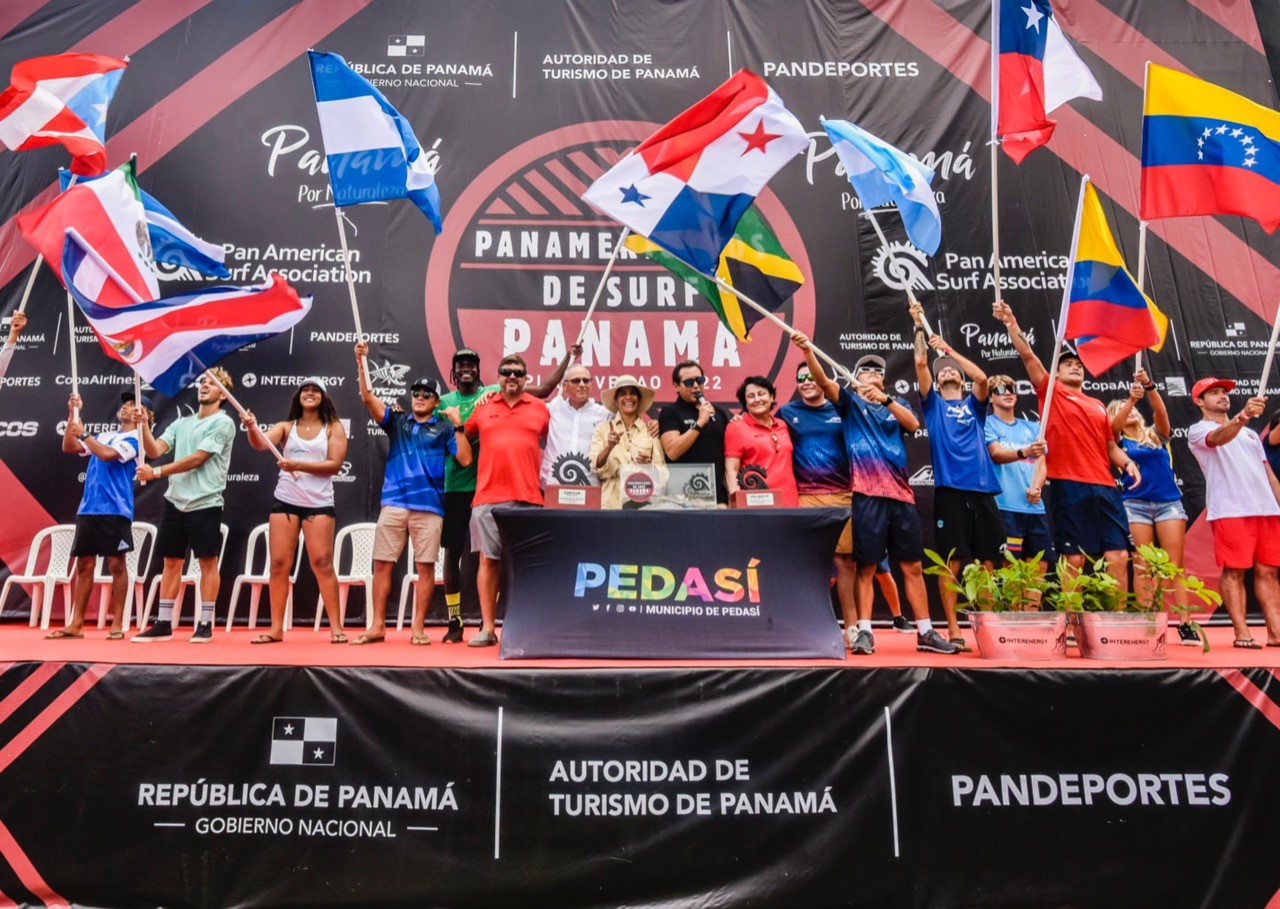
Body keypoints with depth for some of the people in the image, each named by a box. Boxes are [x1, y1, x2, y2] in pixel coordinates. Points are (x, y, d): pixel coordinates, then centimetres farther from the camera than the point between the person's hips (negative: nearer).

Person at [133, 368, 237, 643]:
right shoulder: (181, 423, 16)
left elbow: (197, 459, -12)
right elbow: (154, 450, 7)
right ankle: (163, 624, 16)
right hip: (175, 502, 6)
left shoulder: (223, 423, -5)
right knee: (171, 562, 9)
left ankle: (205, 624, 8)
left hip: (205, 504, -6)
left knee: (208, 562, 0)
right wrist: (143, 425, -8)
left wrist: (156, 472, -11)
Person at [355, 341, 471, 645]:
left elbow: (465, 459, -2)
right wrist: (362, 363, -4)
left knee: (425, 566, 0)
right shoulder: (397, 421, 16)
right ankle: (377, 626, 8)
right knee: (382, 563, 1)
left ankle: (418, 628, 8)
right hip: (393, 503, 2)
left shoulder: (444, 428, 9)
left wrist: (458, 426, -8)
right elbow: (368, 397, 5)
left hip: (429, 506, -2)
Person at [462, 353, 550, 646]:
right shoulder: (483, 408, 11)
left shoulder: (540, 408, 10)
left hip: (528, 497, 0)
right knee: (488, 560, 1)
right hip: (488, 497, 1)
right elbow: (464, 439, 23)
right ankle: (488, 628, 8)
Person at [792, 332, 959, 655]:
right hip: (867, 494, -3)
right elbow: (823, 381, -7)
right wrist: (807, 352, -24)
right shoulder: (850, 402, 10)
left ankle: (925, 632, 14)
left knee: (912, 566, 6)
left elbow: (913, 424, -1)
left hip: (901, 494, 3)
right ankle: (864, 632, 5)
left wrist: (885, 399, -13)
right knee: (866, 567, -2)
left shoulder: (895, 405, 19)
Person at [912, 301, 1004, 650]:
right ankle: (953, 630, 4)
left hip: (982, 489, 3)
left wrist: (948, 348, 3)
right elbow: (920, 363, 2)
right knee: (951, 562, -3)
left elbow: (981, 377, 0)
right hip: (949, 490, -2)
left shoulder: (974, 405, 19)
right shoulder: (933, 404, 14)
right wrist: (919, 326, 1)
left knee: (988, 562, 4)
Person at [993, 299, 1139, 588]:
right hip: (1069, 486, -5)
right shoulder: (1052, 392, 9)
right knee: (1074, 558, -4)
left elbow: (1110, 445, 24)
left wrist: (1128, 463, 5)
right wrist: (1011, 324, -7)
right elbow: (1028, 356, 0)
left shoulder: (1098, 405, 22)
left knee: (1119, 556, 0)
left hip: (1105, 487, 5)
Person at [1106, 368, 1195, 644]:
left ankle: (1185, 624, -7)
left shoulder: (1156, 434, 13)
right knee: (1142, 566, -4)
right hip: (1136, 504, -1)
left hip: (1169, 502, 1)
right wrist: (1131, 398, -27)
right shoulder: (1119, 441, 9)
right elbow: (1114, 426, -13)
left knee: (1175, 565, -5)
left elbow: (1160, 411, -5)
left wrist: (1150, 387, -22)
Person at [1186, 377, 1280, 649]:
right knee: (1234, 571, -6)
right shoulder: (1198, 430, 4)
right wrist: (1242, 416, -41)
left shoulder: (1250, 433, 26)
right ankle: (1242, 634, -3)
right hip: (1230, 512, -6)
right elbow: (1219, 438, -21)